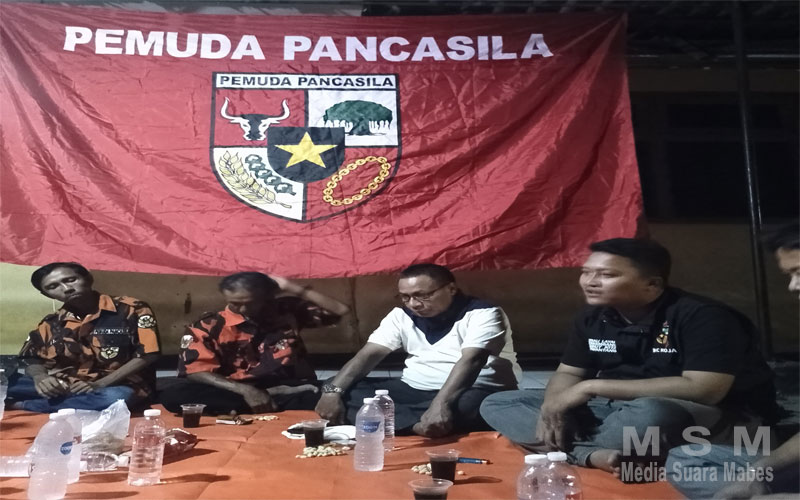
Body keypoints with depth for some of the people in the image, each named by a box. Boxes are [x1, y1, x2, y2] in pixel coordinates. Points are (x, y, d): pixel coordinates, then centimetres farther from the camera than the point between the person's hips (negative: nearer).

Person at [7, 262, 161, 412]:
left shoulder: (132, 310, -5)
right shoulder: (51, 323, 10)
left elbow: (147, 354, -9)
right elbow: (33, 358, 13)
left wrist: (99, 385, -16)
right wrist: (40, 378, -12)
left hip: (116, 386, -3)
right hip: (63, 386, 3)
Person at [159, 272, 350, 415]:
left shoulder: (289, 311, 6)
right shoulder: (209, 325, -1)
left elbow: (341, 310, 1)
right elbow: (196, 371, -9)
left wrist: (292, 288, -3)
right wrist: (246, 391, -23)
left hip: (292, 393, -1)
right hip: (238, 393, 1)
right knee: (173, 395, -27)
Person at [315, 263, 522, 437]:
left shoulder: (483, 314, -13)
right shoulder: (401, 316, 3)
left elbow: (471, 360, -27)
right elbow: (369, 354, -5)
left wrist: (441, 404, -42)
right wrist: (333, 390, -21)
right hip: (414, 389, 5)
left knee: (472, 403, -41)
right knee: (345, 390, -14)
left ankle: (390, 421, -30)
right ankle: (418, 426, -28)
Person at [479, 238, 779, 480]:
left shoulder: (701, 316, -22)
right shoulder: (593, 318, -2)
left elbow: (704, 390, -31)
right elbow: (567, 373, 7)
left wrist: (594, 387, -28)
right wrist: (552, 408, -19)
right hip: (621, 408, 6)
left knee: (649, 414, -45)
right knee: (497, 404, -5)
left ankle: (566, 449, -16)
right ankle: (597, 456, -24)